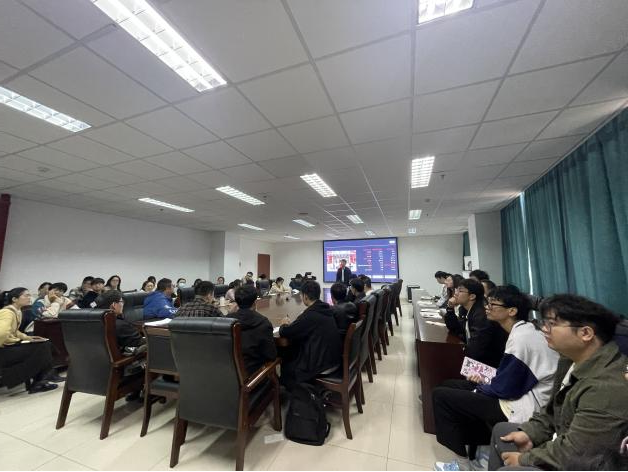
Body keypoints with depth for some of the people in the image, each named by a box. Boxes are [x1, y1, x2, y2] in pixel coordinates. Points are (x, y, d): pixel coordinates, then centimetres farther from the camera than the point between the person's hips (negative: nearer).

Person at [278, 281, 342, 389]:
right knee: (292, 353, 21)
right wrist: (291, 324, 9)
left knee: (286, 364, 14)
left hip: (322, 365, -7)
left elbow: (284, 333, -15)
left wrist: (284, 325, 6)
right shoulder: (326, 309, 0)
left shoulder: (310, 315, -24)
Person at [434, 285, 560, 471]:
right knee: (450, 386, 14)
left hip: (520, 409, -9)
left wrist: (480, 387, -2)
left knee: (441, 395, -6)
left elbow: (504, 389, -19)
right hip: (522, 396, 9)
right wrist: (486, 381, 4)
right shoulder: (525, 331, 6)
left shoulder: (520, 337, -23)